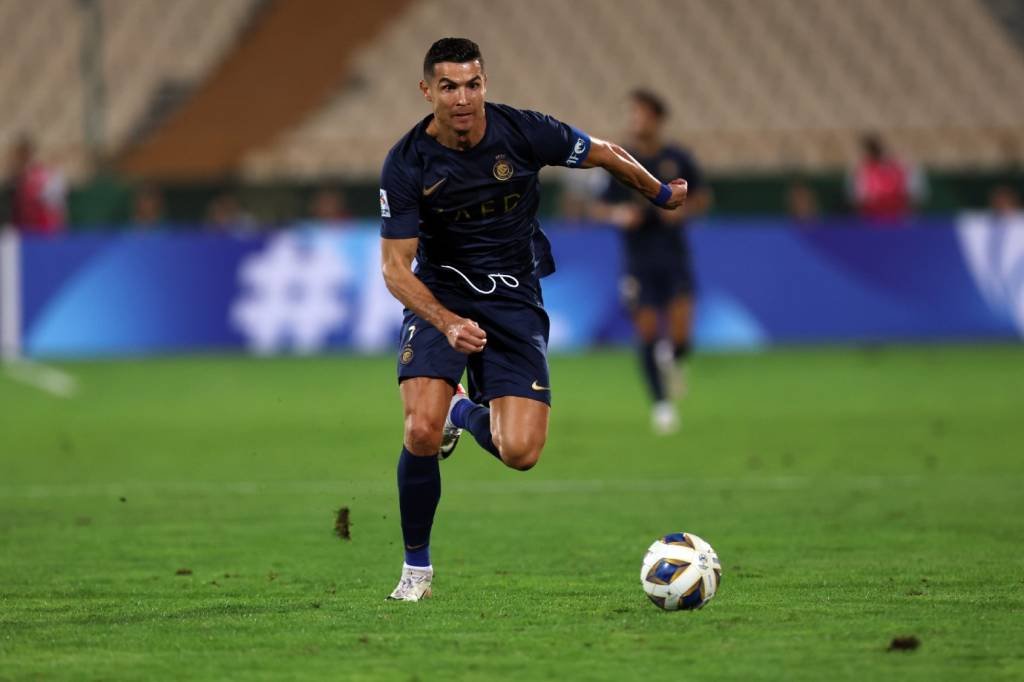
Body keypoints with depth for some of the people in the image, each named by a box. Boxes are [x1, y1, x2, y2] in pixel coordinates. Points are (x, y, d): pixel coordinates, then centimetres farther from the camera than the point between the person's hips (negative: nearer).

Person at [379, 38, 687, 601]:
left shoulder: (524, 132, -14)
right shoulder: (406, 164, -16)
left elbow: (603, 153, 5)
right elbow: (395, 267, -16)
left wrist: (662, 193, 21)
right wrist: (448, 323, -32)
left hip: (514, 301, 1)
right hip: (440, 296, -1)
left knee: (520, 453, -15)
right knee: (422, 432, -24)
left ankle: (469, 413, 23)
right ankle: (416, 566, -1)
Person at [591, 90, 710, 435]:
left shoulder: (678, 159, 1)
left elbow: (702, 197, 11)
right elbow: (599, 208, 5)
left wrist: (682, 209, -10)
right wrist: (617, 214, -16)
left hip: (674, 257, 0)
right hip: (638, 260, 0)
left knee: (680, 335, -10)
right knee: (648, 331, -7)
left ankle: (671, 360, 27)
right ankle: (660, 403, 7)